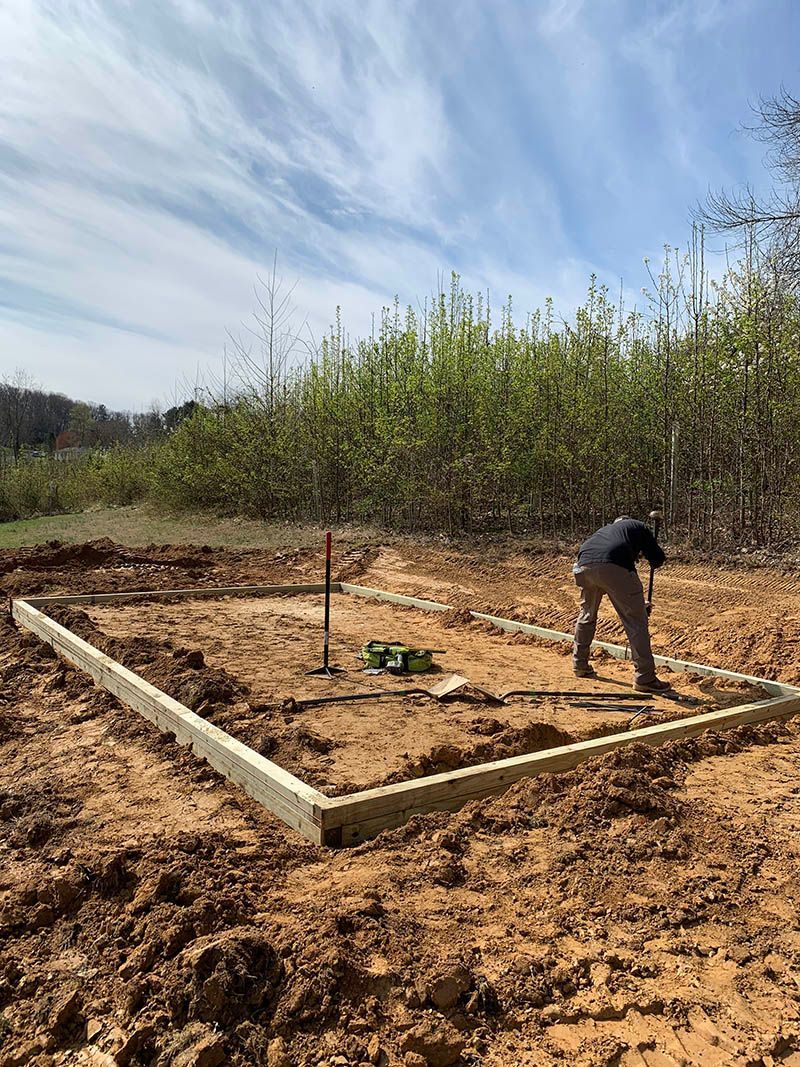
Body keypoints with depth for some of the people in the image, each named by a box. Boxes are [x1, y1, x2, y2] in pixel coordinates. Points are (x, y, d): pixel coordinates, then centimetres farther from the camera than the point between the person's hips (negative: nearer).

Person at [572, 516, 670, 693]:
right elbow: (658, 559, 18)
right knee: (636, 621, 4)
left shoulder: (604, 529, 41)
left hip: (584, 566, 6)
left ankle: (580, 666, 36)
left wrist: (637, 605, 50)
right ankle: (645, 678, 6)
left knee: (587, 615, 27)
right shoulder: (638, 526, 29)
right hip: (613, 567, -5)